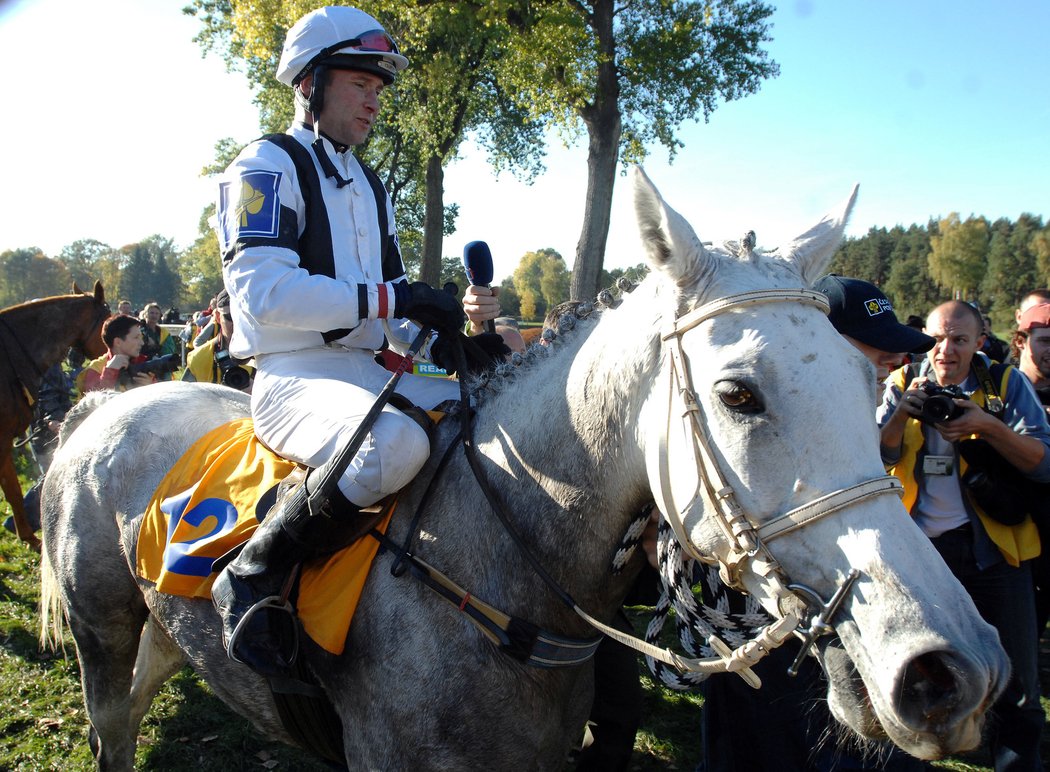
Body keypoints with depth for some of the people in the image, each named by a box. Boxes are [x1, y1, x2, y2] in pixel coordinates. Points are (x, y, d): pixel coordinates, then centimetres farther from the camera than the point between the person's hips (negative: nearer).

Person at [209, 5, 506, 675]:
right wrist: (390, 297, -20)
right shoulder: (269, 165, -2)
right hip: (293, 376, -8)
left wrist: (453, 329, 1)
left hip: (371, 371, 8)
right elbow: (261, 293, -19)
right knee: (394, 442, -38)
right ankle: (251, 577, -20)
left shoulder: (370, 187, 23)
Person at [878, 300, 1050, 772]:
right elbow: (879, 457, -6)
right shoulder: (902, 385, 2)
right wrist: (901, 414, -24)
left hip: (991, 543, -1)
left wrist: (987, 426, -24)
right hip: (920, 545, 1)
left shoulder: (1006, 384, -2)